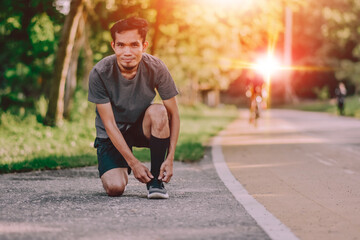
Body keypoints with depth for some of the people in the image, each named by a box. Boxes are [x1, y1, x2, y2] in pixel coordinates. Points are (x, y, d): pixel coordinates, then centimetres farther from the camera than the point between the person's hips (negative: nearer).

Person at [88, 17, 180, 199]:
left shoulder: (155, 68, -19)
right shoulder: (99, 74, -23)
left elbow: (174, 115, -14)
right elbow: (109, 124, -20)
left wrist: (170, 158, -23)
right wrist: (134, 163, -25)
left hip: (143, 129, 2)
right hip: (112, 135, -1)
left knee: (158, 112, -32)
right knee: (115, 188, -23)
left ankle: (155, 180, -16)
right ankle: (116, 170, 16)